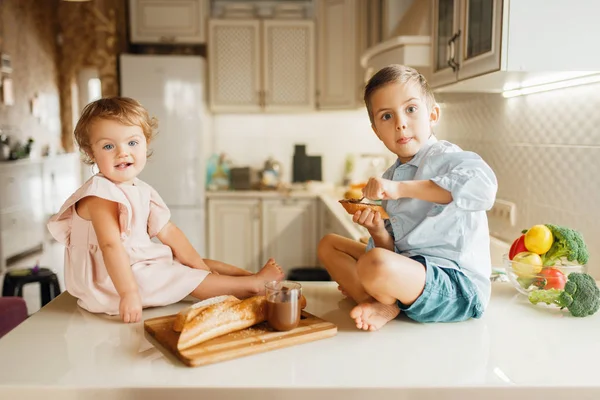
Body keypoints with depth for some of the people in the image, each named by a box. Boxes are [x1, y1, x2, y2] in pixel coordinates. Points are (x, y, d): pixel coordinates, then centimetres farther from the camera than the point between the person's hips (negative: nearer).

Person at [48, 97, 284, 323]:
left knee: (196, 268, 8)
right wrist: (129, 293, -34)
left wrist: (201, 266, 2)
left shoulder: (141, 190, 5)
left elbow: (167, 231, 6)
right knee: (186, 278, -15)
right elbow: (111, 245, -29)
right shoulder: (100, 194, -21)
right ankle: (251, 284, -9)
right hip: (112, 278, -9)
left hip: (141, 262, 9)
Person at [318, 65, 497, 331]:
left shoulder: (446, 158, -10)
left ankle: (388, 304, -3)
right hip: (411, 267, 9)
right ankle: (381, 306, -8)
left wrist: (401, 188, -33)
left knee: (374, 264, -38)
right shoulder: (389, 177, 13)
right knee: (329, 244, 14)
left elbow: (483, 185, -36)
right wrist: (378, 232, -8)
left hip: (457, 282, -9)